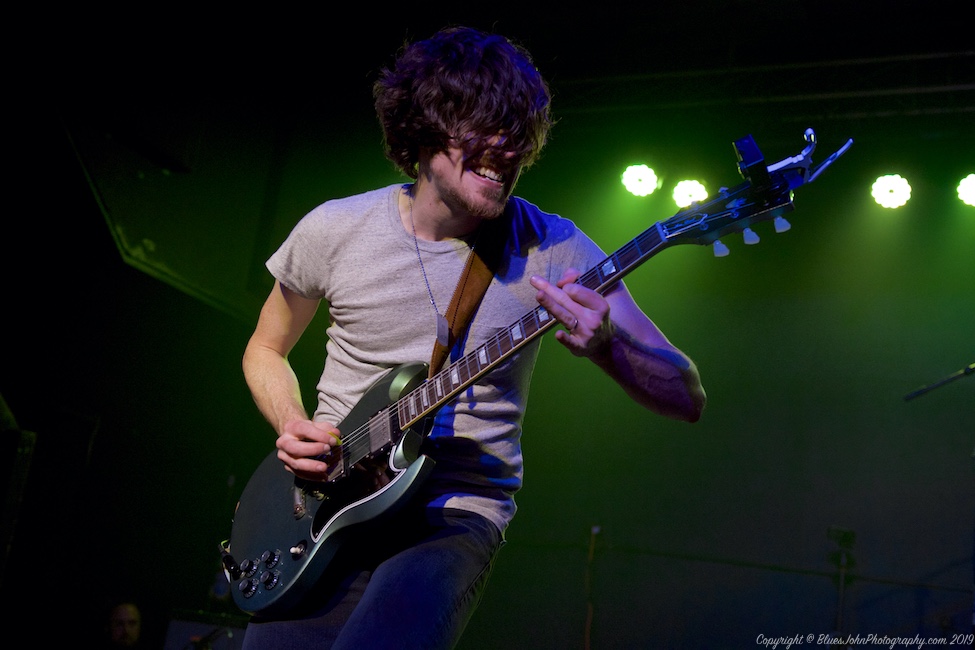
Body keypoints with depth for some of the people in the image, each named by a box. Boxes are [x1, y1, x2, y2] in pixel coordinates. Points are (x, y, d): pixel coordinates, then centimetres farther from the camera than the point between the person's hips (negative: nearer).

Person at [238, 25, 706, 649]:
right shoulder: (334, 230, -3)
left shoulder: (554, 248, -8)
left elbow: (687, 398, -11)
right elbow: (265, 349, 14)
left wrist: (605, 343, -32)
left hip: (458, 519, -2)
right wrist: (293, 427, -6)